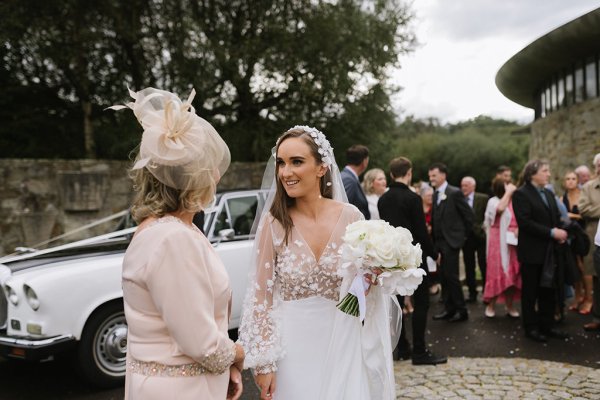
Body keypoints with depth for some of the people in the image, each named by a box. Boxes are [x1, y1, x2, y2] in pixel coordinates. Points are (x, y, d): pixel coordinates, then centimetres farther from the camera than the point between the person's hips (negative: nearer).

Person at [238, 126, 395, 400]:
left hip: (342, 346, 2)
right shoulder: (273, 223, -11)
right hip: (291, 350, -1)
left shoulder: (351, 216, -7)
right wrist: (263, 362, -7)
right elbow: (261, 295, -6)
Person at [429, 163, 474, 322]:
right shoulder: (435, 195, 12)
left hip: (451, 241, -7)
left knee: (451, 276, -6)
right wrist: (434, 240, 7)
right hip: (439, 242, 7)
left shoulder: (455, 193, -10)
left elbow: (469, 215, -7)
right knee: (444, 276, 10)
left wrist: (463, 233, 1)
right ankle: (449, 309, 19)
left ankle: (461, 310, 6)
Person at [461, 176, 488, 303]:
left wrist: (484, 227, -9)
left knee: (484, 266, 3)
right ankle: (472, 293, 17)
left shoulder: (483, 198, -2)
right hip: (466, 237, 2)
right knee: (469, 267, 8)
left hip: (480, 236, -2)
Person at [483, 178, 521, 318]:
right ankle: (490, 305, 8)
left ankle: (510, 306, 17)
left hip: (513, 243, 5)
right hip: (500, 243, -4)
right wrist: (508, 193, -17)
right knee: (497, 273, -3)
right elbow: (500, 209, -27)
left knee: (512, 274, 7)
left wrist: (519, 228, -7)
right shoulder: (493, 201, -4)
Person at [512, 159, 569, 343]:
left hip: (550, 250, 7)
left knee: (548, 290, 12)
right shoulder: (521, 194, -9)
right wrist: (551, 232, -20)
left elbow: (556, 218, 15)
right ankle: (531, 328, 14)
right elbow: (525, 222, -19)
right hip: (532, 251, -7)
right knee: (530, 292, 4)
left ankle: (547, 326, 22)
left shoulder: (548, 194, 16)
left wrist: (561, 233, -6)